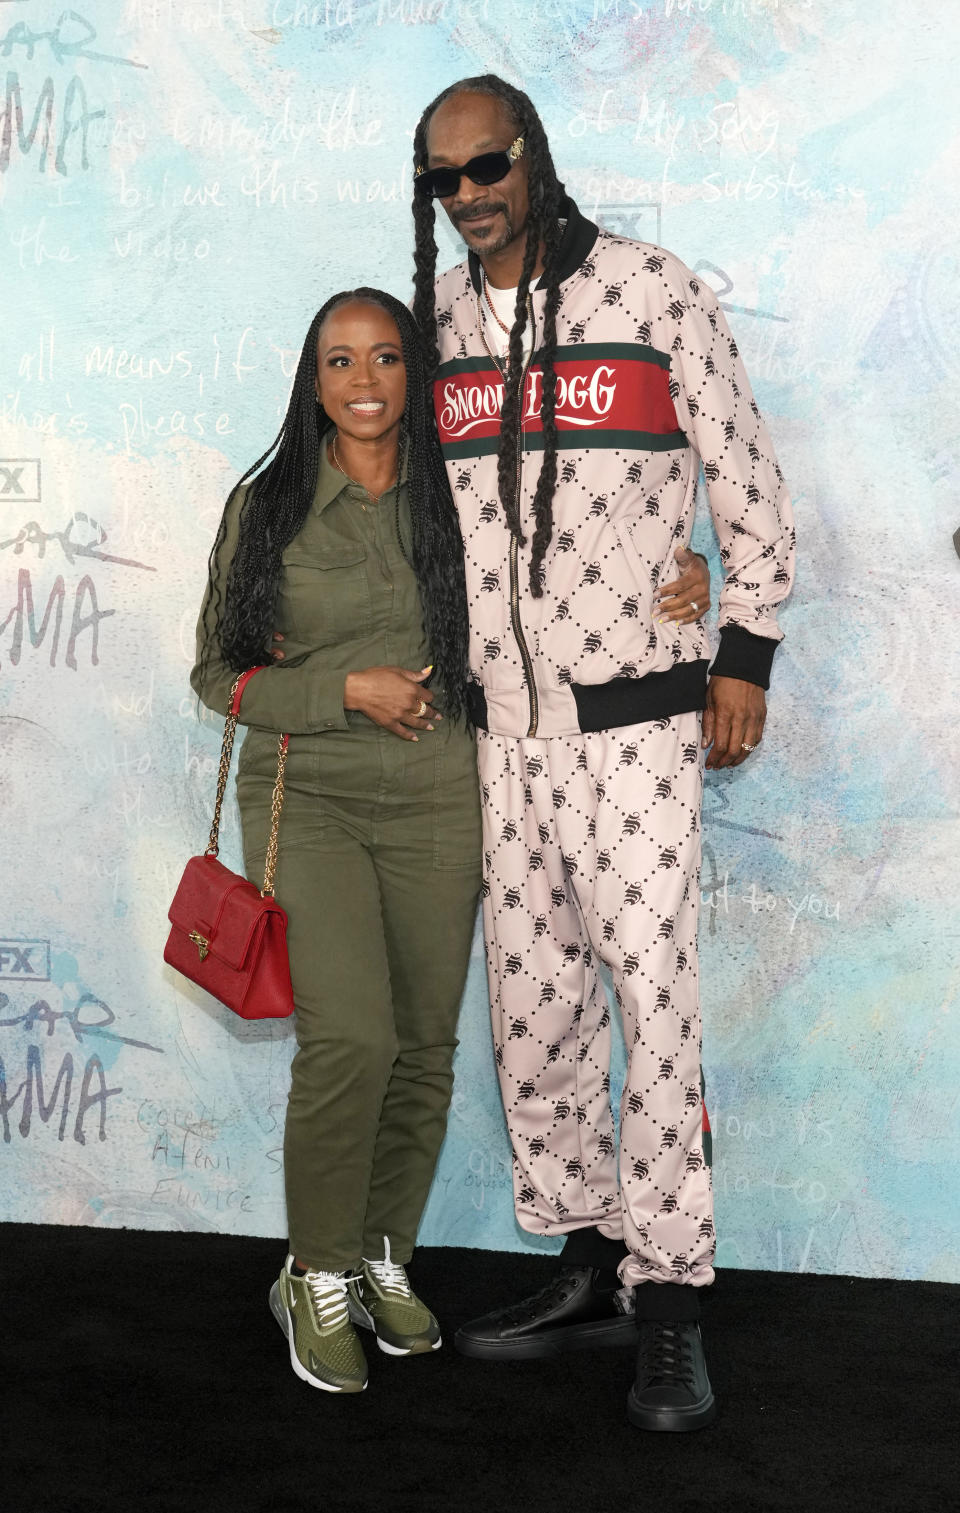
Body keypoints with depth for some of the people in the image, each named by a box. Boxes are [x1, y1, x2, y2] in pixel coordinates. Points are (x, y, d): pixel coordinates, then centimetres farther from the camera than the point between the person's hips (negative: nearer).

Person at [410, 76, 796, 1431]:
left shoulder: (654, 294, -3)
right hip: (500, 724, 5)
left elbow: (748, 482, 1)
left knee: (652, 996, -8)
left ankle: (670, 1307, 2)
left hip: (636, 718, -5)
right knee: (530, 1008, 8)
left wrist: (747, 656, -2)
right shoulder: (431, 323, 9)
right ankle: (591, 1268, 21)